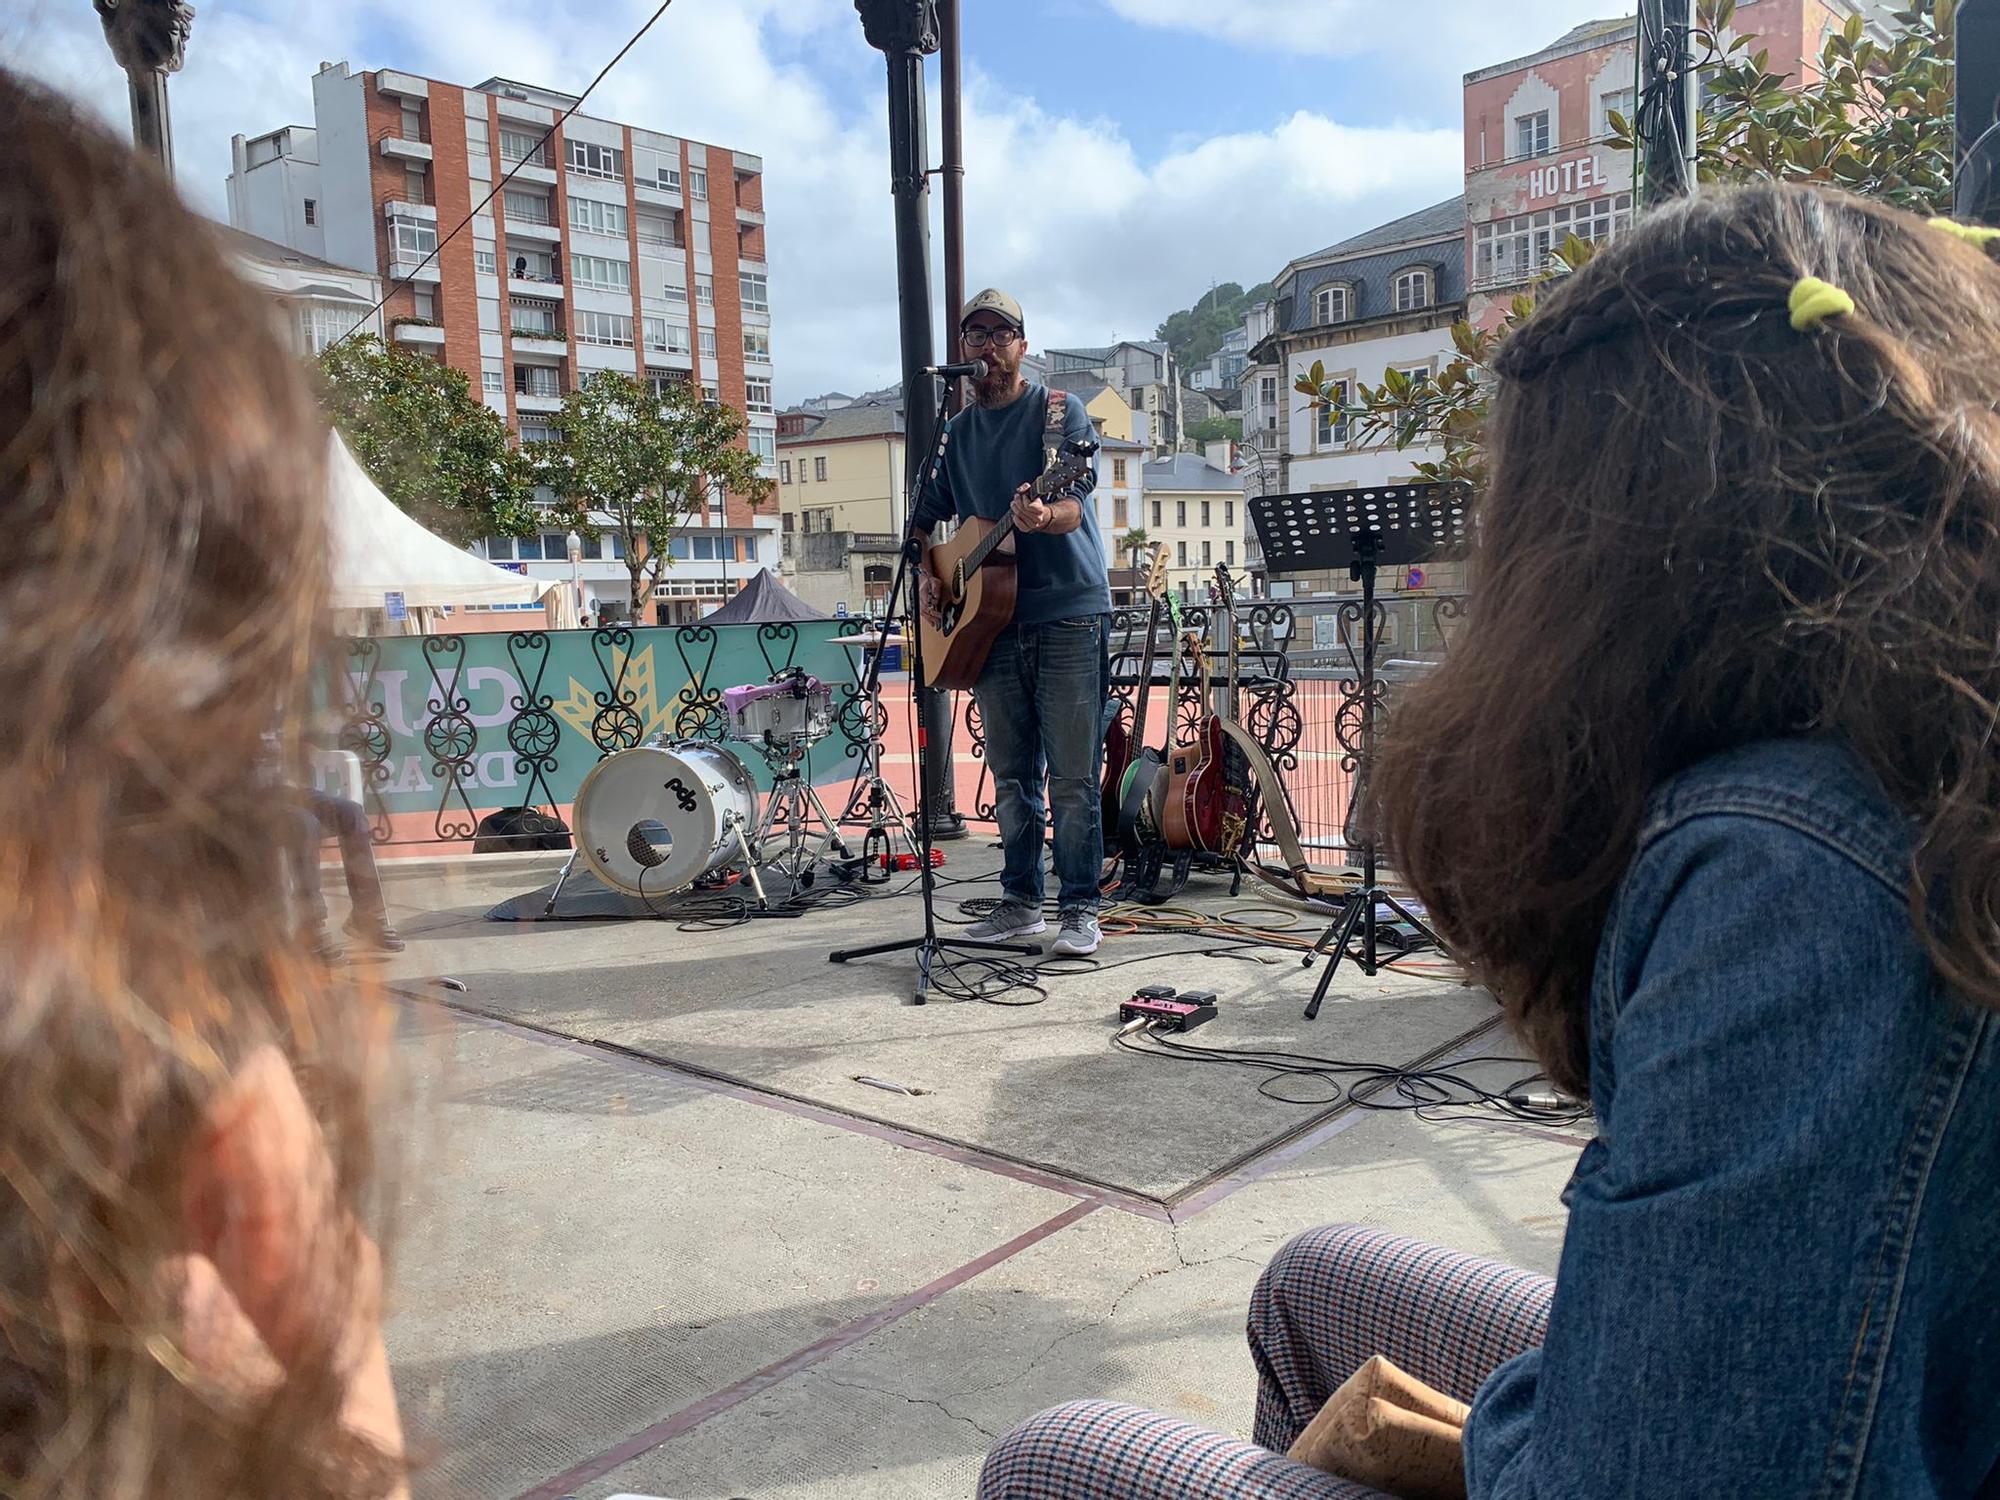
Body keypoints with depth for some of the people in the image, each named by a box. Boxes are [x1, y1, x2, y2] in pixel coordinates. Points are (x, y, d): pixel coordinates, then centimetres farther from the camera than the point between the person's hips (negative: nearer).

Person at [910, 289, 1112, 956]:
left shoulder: (1060, 412, -2)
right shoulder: (956, 433, 14)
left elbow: (1074, 503, -16)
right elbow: (925, 519, 22)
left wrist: (1044, 516, -39)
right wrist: (925, 573, 2)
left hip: (1069, 615, -5)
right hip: (991, 622, 5)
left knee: (1072, 779, -4)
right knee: (1011, 775, 11)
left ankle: (1080, 911, 4)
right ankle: (1021, 902, 22)